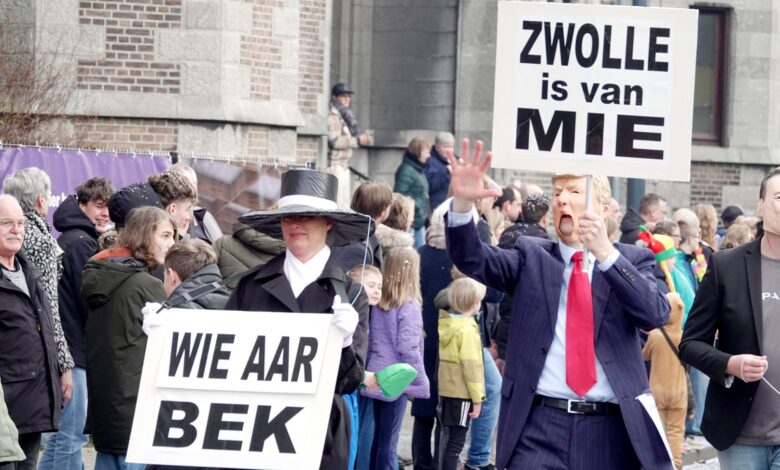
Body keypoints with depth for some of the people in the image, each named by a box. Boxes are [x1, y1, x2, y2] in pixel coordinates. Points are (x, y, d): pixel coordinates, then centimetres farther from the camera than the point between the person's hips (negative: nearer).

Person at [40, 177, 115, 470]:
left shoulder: (68, 239, 19)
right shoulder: (81, 243, -12)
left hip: (63, 350, 10)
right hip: (75, 351, -10)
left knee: (59, 435, 14)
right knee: (71, 436, -9)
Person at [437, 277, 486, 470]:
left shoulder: (445, 324, 6)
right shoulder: (467, 330, -18)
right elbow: (472, 366, -19)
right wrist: (477, 398, -14)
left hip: (444, 390, 8)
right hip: (462, 393, -8)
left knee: (448, 437, 17)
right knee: (456, 440, -5)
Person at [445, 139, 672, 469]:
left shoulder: (633, 260, 8)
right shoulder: (531, 257, 11)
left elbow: (656, 315, -9)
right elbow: (472, 260, -4)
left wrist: (606, 253, -19)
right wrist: (463, 202, -22)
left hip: (610, 429, 0)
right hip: (540, 424, 0)